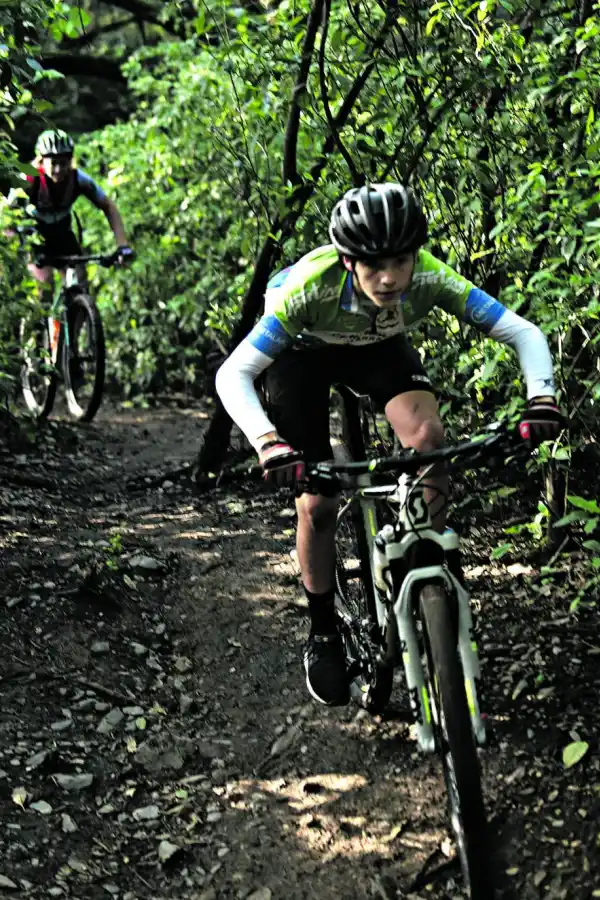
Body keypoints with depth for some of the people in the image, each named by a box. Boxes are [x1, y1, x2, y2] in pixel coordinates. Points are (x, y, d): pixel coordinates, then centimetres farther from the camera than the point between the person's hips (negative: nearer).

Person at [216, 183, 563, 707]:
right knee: (317, 505, -8)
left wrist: (542, 400, -46)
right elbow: (233, 373, -40)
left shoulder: (429, 277, -33)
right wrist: (269, 444, -55)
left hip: (378, 346, 2)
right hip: (304, 350, -2)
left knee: (428, 439, -28)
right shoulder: (312, 286, -40)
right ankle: (323, 636, 15)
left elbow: (522, 332, -29)